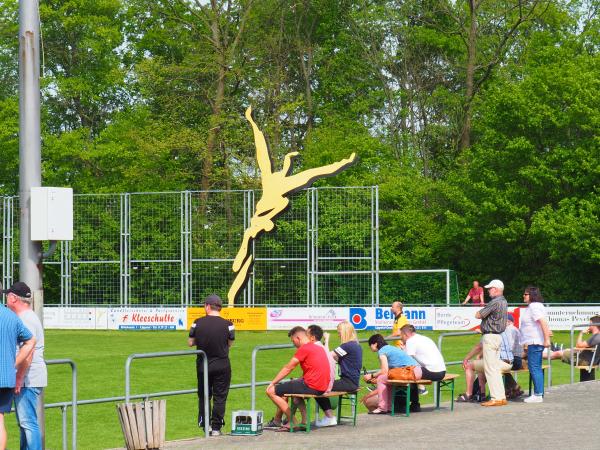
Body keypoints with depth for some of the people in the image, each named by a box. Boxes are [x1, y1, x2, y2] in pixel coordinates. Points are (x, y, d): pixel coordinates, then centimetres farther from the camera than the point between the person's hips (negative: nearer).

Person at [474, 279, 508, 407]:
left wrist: (481, 311, 5)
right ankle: (501, 396, 14)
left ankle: (496, 398, -11)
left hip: (490, 337, -10)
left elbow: (478, 315, -13)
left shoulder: (495, 302, -18)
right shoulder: (503, 302, 14)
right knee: (496, 368, 14)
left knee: (490, 368, -8)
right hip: (498, 336, 10)